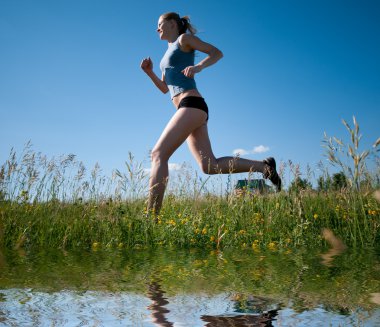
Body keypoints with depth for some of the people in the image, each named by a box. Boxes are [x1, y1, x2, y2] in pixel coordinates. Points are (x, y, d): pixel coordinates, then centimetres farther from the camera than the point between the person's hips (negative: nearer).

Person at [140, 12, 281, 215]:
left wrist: (199, 66, -17)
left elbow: (217, 53, 1)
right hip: (190, 109, 9)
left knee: (158, 154, -18)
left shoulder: (184, 38, 8)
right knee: (210, 165, 1)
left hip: (191, 105, -9)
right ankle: (263, 166, 7)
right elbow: (165, 89, 31)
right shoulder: (169, 53, 30)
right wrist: (149, 72, 15)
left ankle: (151, 216, -25)